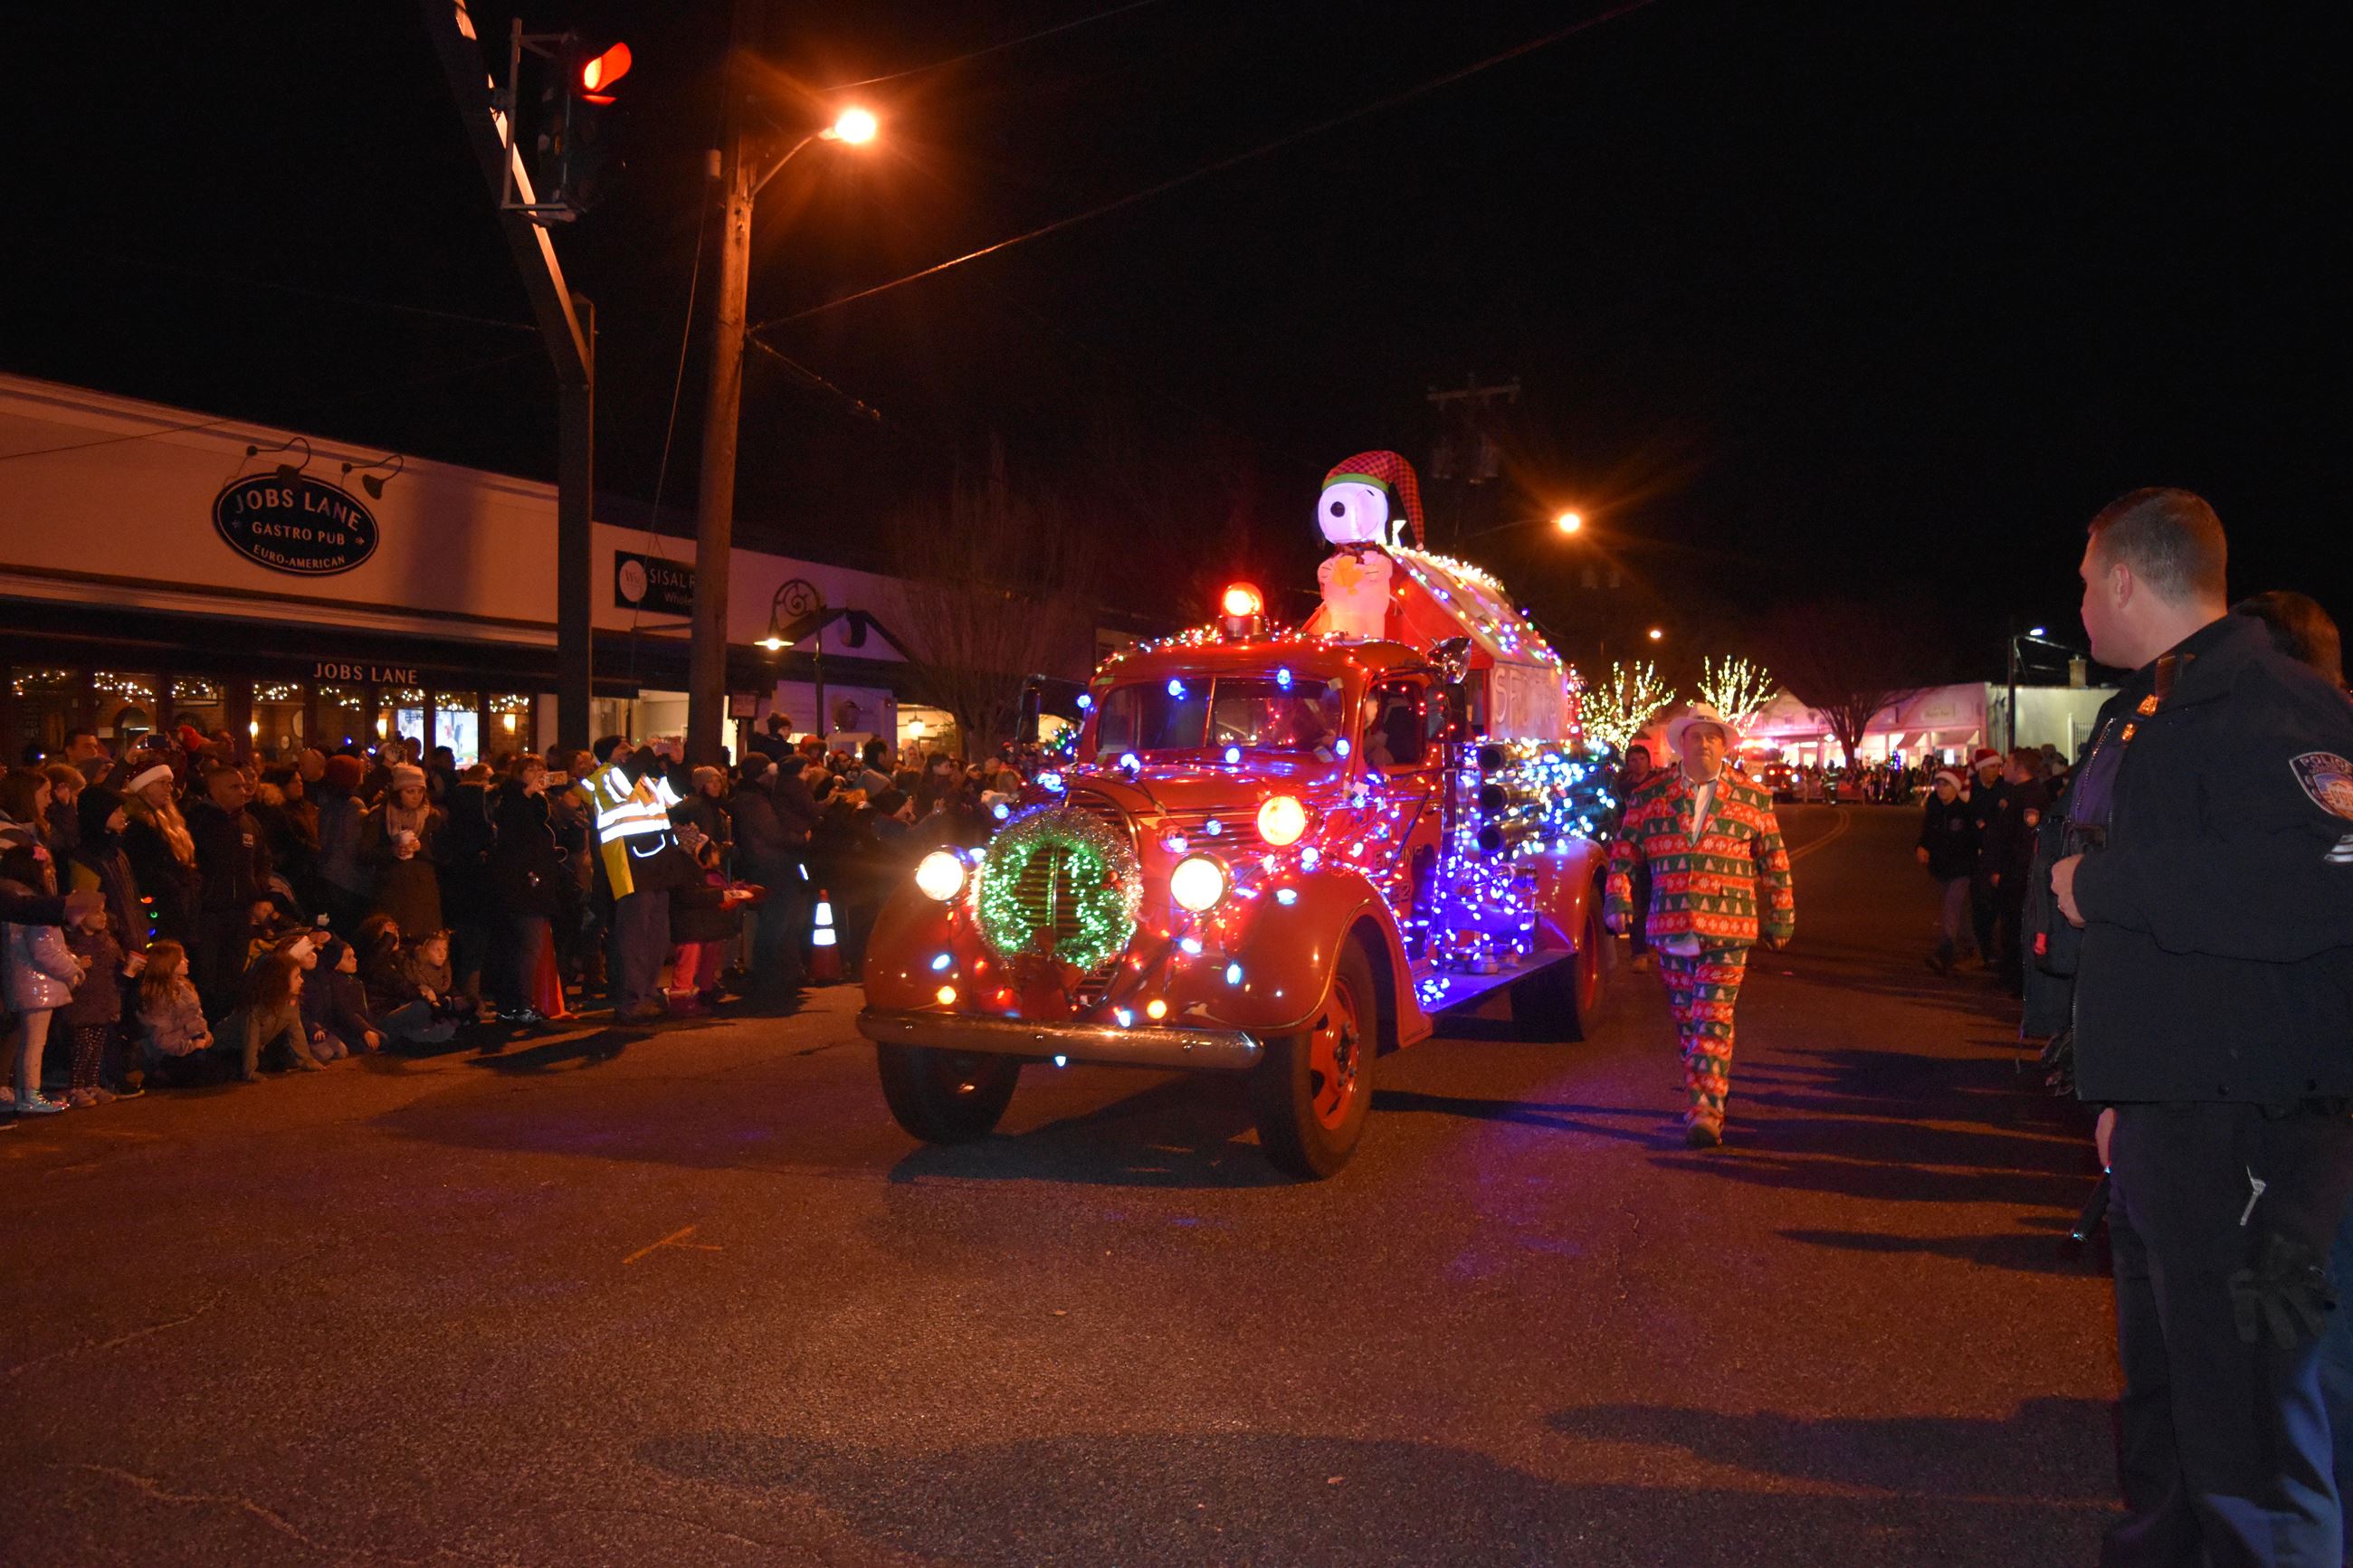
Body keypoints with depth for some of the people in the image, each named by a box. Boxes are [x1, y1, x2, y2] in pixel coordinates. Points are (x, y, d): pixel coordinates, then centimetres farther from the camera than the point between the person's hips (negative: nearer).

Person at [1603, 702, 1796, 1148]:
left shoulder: (1752, 799, 6)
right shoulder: (1650, 796, 7)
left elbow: (1775, 863, 11)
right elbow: (1623, 852, 11)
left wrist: (1781, 918, 11)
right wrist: (1618, 900, 1)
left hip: (1728, 929, -2)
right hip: (1670, 928, 2)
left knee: (1713, 1018, -9)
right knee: (1686, 1020, 9)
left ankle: (1707, 1111, -9)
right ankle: (1707, 1100, 22)